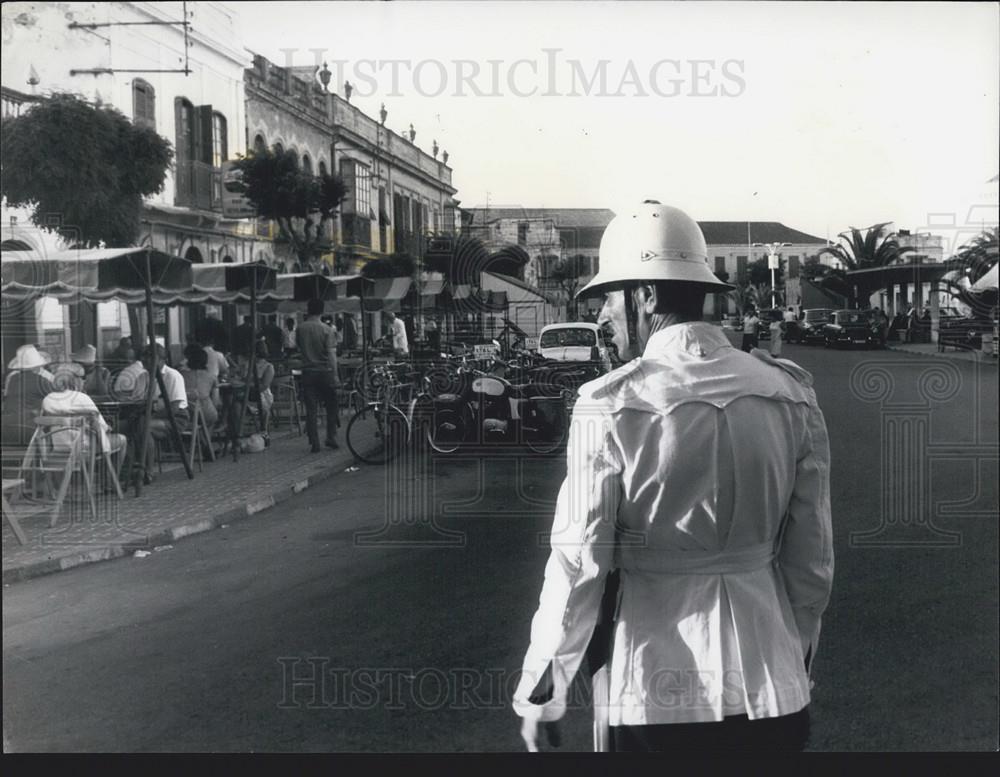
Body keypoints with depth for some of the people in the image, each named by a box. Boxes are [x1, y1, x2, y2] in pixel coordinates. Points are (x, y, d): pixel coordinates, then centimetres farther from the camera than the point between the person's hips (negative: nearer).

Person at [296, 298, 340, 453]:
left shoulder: (300, 329, 1)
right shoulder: (326, 330, -8)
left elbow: (298, 349, 12)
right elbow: (332, 354, -12)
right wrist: (335, 375, -10)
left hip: (308, 372, 2)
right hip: (325, 371, -2)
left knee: (311, 410, 3)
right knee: (331, 406, 14)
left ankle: (314, 443, 2)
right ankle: (331, 437, 12)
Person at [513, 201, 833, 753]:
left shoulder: (610, 405, -13)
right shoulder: (791, 393, -2)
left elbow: (578, 566, -12)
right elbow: (813, 556, 3)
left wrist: (539, 694, 1)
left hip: (654, 692, -3)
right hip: (772, 689, 4)